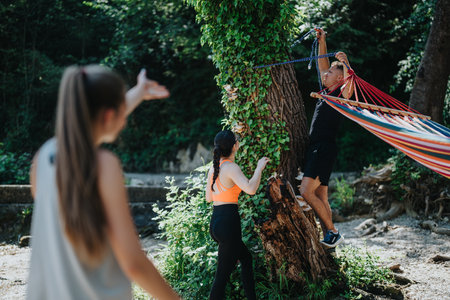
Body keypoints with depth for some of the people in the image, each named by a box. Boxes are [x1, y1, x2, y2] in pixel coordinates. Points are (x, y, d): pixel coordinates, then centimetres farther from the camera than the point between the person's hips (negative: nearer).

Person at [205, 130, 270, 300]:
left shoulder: (213, 168, 11)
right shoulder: (231, 167, -14)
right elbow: (251, 189, -27)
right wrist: (259, 168, -12)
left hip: (215, 222, 9)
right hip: (228, 223, -9)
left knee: (246, 257, 25)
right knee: (223, 275, -3)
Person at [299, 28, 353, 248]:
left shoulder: (341, 94, -5)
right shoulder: (327, 92, 18)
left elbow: (350, 83, -29)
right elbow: (322, 65, 26)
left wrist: (345, 63, -27)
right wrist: (321, 41, 21)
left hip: (325, 149, -9)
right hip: (315, 148, 9)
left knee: (306, 191, -18)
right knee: (320, 197, 9)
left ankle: (333, 232, -10)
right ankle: (328, 238, 13)